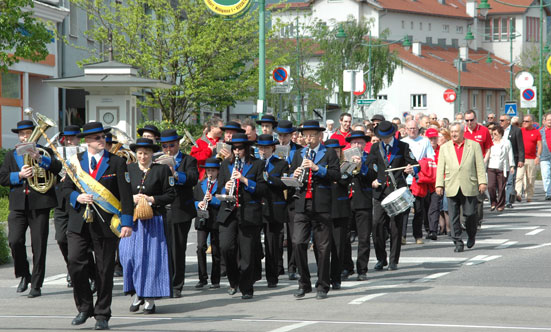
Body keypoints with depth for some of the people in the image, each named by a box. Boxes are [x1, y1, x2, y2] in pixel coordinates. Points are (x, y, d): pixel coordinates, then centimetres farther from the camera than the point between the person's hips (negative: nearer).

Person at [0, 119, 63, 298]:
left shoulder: (44, 152, 10)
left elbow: (57, 168, -9)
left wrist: (39, 158, -22)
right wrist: (19, 175, -9)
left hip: (39, 204, -2)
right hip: (18, 205, 2)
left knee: (39, 245, -2)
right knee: (15, 241, -12)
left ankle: (36, 285, 4)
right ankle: (24, 275, 9)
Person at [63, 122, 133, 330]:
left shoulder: (117, 163, 1)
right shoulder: (76, 161, 9)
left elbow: (126, 194, -1)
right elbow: (67, 187, 13)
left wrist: (127, 222, -9)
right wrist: (77, 197, -9)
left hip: (106, 224, -2)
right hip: (79, 223, 2)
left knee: (105, 270, 1)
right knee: (75, 263, -10)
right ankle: (84, 308, 7)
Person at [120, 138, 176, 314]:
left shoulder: (162, 170, 2)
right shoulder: (128, 169, 9)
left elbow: (171, 195, 0)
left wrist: (151, 199, -12)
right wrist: (132, 199, -8)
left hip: (154, 220, -2)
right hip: (132, 219, 2)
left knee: (152, 258, -3)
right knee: (130, 256, -4)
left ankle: (150, 299, 3)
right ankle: (137, 294, 11)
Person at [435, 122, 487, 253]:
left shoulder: (474, 145, 7)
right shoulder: (445, 148, 12)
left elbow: (480, 165, 5)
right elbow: (441, 167, 9)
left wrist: (482, 182, -2)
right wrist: (439, 184, 1)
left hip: (469, 187, -2)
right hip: (452, 188, 2)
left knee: (470, 214, -1)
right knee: (454, 216, -2)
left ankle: (472, 236, 25)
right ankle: (458, 242, 3)